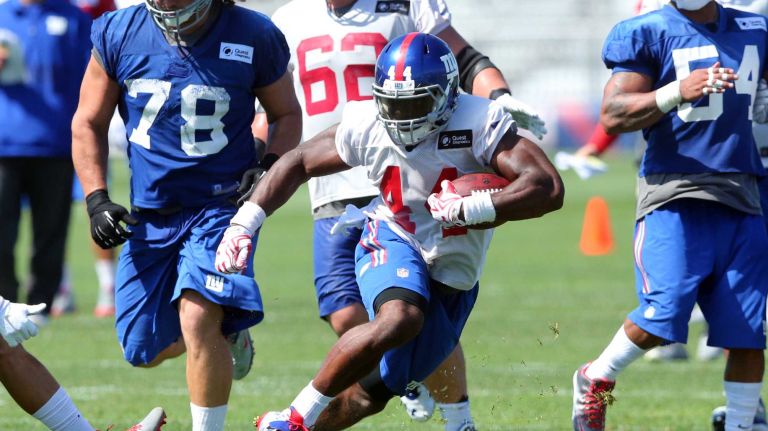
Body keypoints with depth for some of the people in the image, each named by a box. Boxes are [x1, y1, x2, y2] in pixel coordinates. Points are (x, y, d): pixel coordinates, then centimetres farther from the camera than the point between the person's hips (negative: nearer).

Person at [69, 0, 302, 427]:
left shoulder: (252, 37, -10)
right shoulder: (119, 35, -5)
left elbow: (287, 114, 7)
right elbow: (89, 123, 7)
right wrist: (97, 199, -3)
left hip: (220, 206, -4)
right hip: (150, 212, 4)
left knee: (197, 318, -26)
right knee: (146, 351, 8)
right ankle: (226, 333, 40)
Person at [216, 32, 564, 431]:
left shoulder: (480, 124, -24)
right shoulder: (367, 127, -14)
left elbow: (549, 189, -35)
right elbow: (299, 162, 3)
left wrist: (467, 209, -42)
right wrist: (243, 223, -5)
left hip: (452, 280, 1)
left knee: (373, 393, 6)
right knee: (399, 319, -36)